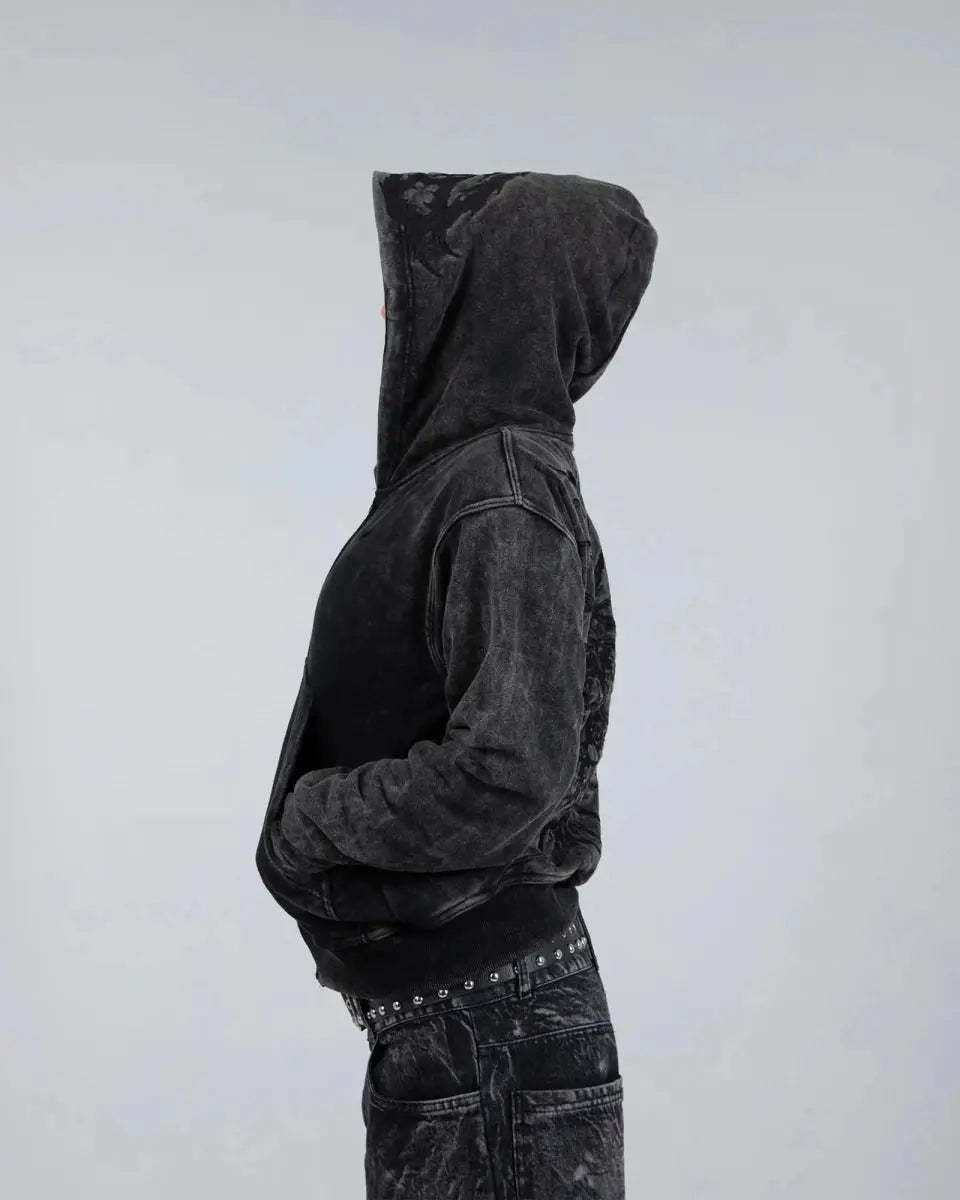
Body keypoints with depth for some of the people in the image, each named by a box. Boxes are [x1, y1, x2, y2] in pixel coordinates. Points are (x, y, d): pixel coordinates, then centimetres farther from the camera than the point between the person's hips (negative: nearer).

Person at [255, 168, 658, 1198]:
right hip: (442, 995, 9)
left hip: (484, 1011, -9)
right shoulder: (461, 466, 9)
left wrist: (311, 817, -15)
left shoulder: (504, 494, -19)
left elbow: (511, 768, -28)